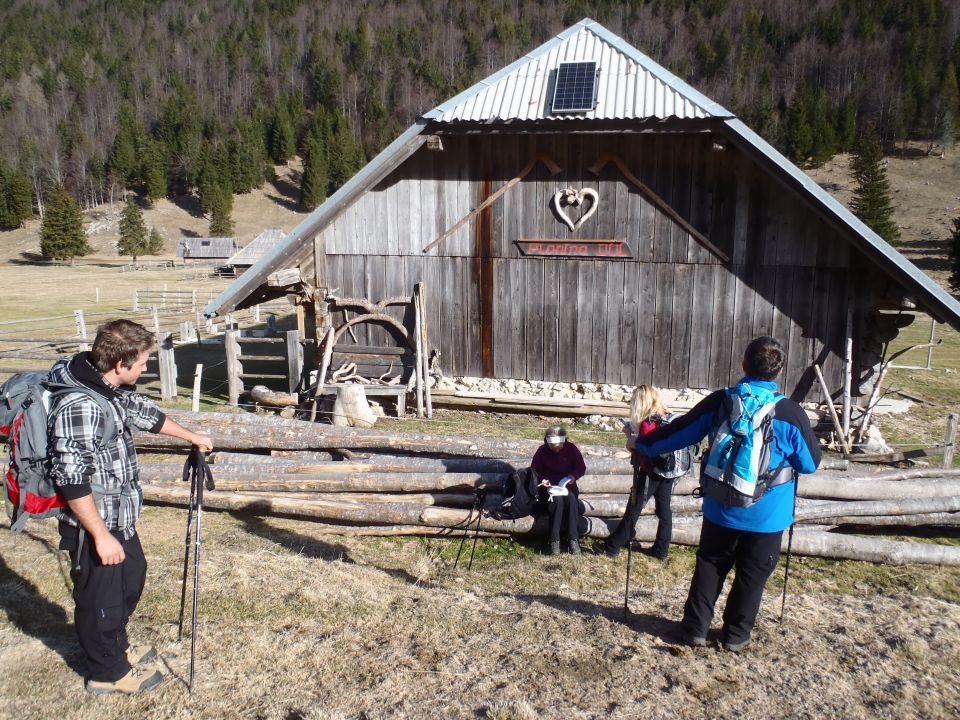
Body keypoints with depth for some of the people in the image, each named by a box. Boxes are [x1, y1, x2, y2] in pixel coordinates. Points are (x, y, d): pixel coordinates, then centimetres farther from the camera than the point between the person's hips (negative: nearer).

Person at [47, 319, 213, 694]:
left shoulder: (113, 387, -1)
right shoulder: (77, 406, -30)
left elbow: (144, 412, 19)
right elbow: (72, 480, -29)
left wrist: (190, 436, 31)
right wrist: (101, 536, -24)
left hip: (120, 515, 10)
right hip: (94, 524, -10)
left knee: (132, 575, 25)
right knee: (100, 596, 9)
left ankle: (116, 647, 46)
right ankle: (108, 672, 30)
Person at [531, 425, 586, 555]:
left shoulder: (571, 448, -1)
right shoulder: (542, 451, -3)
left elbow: (581, 468, 6)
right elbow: (535, 471, 5)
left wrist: (573, 476, -15)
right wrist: (542, 480, -15)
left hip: (567, 485, 1)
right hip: (549, 486, -1)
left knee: (571, 498, -34)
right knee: (558, 500, -35)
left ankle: (573, 540, -34)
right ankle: (554, 541, -36)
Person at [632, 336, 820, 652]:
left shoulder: (719, 402, -9)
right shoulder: (791, 413, -13)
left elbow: (680, 432, 1)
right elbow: (811, 463, -2)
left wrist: (642, 444, 16)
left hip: (722, 509, 2)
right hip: (767, 514, -1)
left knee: (710, 566, 17)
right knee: (752, 573, 14)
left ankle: (695, 628, 22)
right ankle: (736, 634, 25)